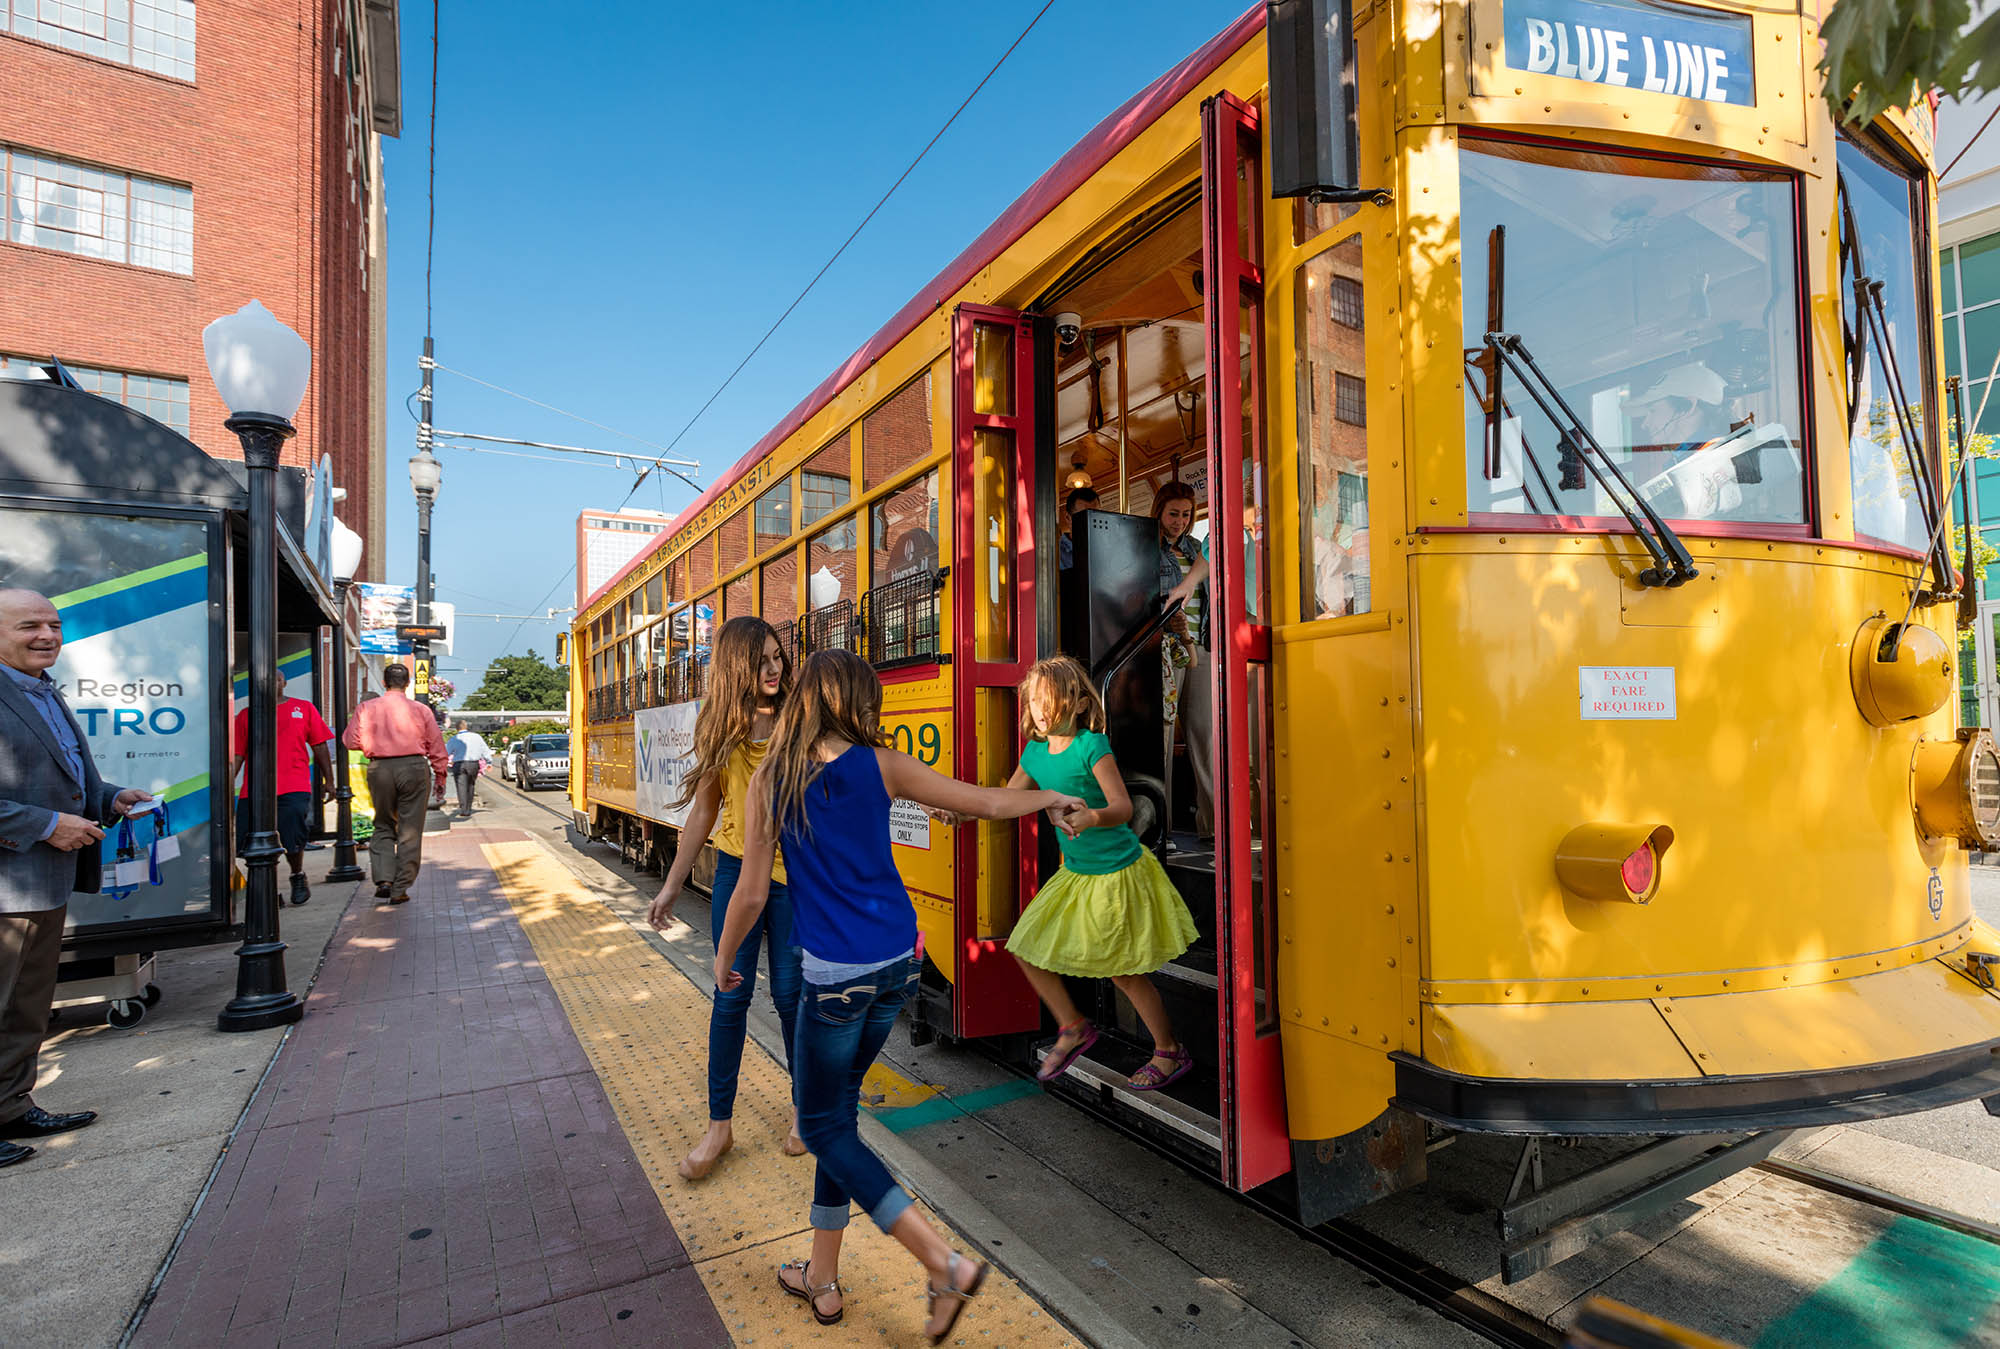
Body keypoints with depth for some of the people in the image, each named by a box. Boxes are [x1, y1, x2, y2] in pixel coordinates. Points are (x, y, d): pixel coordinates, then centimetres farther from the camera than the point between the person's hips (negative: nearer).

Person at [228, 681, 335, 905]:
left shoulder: (304, 709, 10)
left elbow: (320, 747, 11)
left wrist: (328, 781, 9)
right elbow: (236, 755, 13)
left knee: (293, 839, -9)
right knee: (251, 843, 2)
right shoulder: (246, 715, 13)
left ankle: (298, 876, 17)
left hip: (294, 788, -2)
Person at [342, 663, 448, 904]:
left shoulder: (366, 708, 1)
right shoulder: (420, 710, 0)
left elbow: (351, 742, -1)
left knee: (383, 827, 17)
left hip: (380, 770, 1)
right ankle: (400, 889, 8)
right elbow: (437, 748, 2)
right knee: (410, 832, 5)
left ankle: (383, 879, 3)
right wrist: (440, 778, 12)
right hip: (414, 768, -1)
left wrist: (373, 742, 19)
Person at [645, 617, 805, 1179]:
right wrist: (672, 884, 10)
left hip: (793, 871, -2)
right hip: (736, 869, 2)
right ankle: (719, 1124, 21)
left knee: (790, 992, 7)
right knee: (731, 994, 6)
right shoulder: (720, 729, 2)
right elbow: (704, 807, 8)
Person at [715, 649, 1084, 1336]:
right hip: (899, 960, 4)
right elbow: (988, 803, 1)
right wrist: (1052, 798, 19)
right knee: (837, 1110, 20)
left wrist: (724, 957, 16)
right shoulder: (880, 765, -3)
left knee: (823, 1125, 12)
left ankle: (946, 1265, 7)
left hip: (835, 971, -4)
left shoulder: (771, 780, -5)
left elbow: (751, 893, -3)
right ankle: (822, 1278, 33)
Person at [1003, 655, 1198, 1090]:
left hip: (1118, 872, -7)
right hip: (1076, 874, 7)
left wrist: (1091, 817, -47)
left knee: (1123, 971, 2)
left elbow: (1123, 807, -26)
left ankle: (1170, 1052, 26)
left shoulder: (1092, 747, -19)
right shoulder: (1034, 754, 0)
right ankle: (1073, 1026, 29)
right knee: (1027, 946, 8)